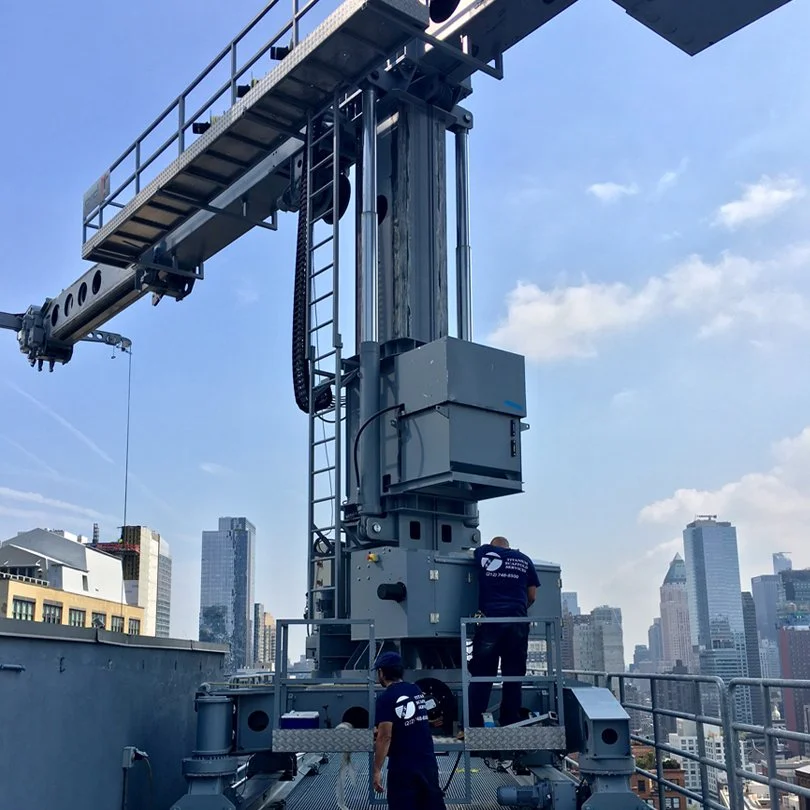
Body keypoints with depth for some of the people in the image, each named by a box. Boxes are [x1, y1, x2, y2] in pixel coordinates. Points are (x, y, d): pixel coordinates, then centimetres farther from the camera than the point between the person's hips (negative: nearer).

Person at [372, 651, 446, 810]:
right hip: (428, 761, 6)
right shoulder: (416, 690, 8)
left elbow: (386, 736, -18)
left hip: (402, 766, -6)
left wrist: (377, 770, -14)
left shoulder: (386, 698, -12)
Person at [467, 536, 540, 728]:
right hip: (517, 622, 1)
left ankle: (473, 725, -6)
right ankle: (510, 726, 5)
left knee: (481, 676, 0)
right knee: (513, 676, 6)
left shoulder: (483, 553, 13)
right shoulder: (524, 560, 15)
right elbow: (532, 596, 16)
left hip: (490, 620, -1)